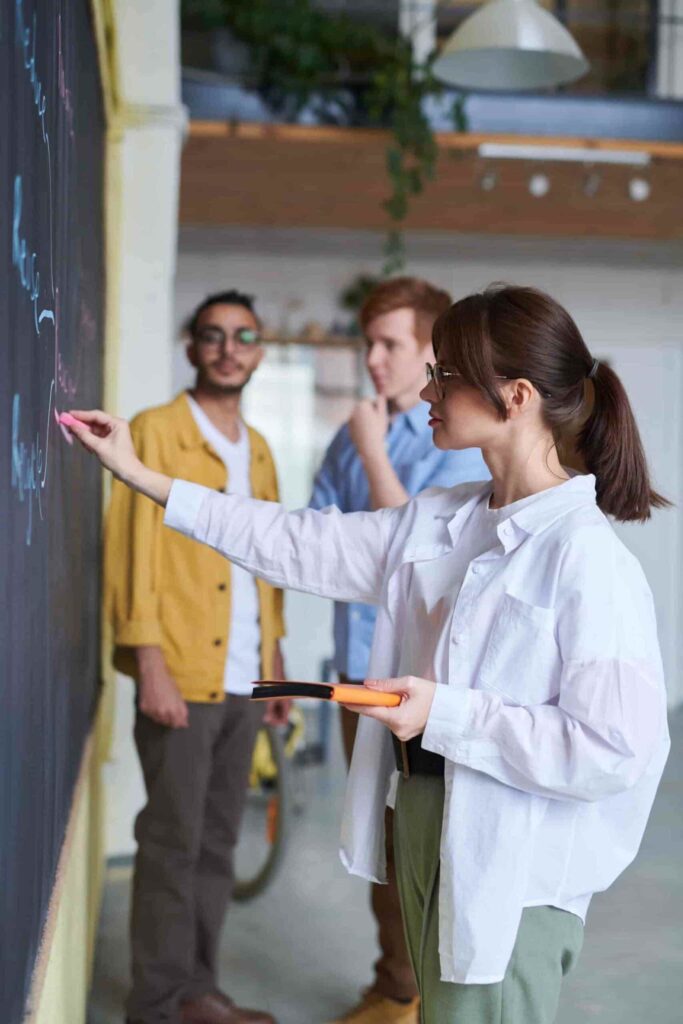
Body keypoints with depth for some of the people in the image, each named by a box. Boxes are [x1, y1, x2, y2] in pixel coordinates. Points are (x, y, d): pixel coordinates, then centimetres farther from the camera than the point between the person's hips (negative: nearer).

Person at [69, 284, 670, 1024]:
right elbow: (303, 546, 9)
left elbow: (618, 752, -23)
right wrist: (141, 476, 10)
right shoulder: (436, 521, 4)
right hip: (422, 824, 7)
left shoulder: (584, 556, -20)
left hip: (513, 873, -7)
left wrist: (447, 714, -22)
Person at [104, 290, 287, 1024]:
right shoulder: (156, 431, -5)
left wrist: (274, 660, 14)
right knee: (172, 842, 0)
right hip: (181, 675, -6)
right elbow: (131, 551, -10)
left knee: (218, 841, 12)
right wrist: (149, 662, -16)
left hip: (244, 679, 6)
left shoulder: (257, 449, 15)